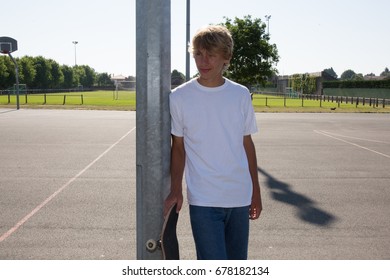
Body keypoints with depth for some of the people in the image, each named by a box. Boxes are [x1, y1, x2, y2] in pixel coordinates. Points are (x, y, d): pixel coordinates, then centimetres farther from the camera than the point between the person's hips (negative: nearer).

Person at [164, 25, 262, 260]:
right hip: (203, 200, -3)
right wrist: (176, 190, -9)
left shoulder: (241, 95, 3)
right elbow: (178, 147, 2)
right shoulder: (179, 97, -4)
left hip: (240, 198, 4)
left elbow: (247, 144, 10)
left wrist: (256, 191, 12)